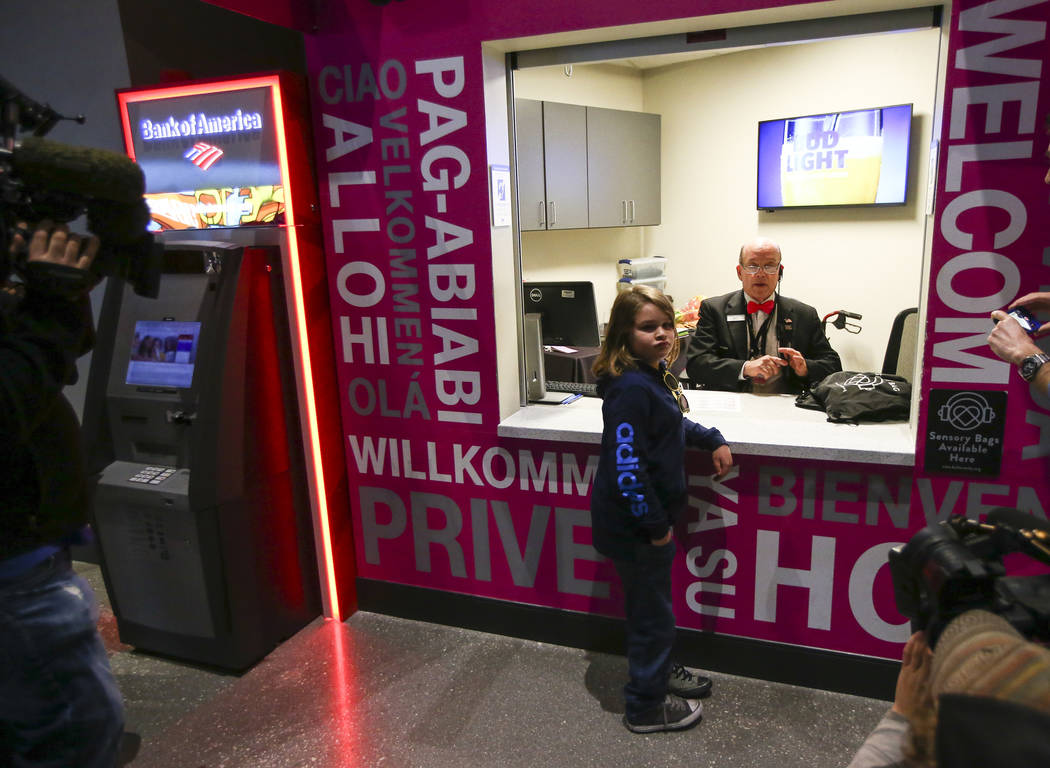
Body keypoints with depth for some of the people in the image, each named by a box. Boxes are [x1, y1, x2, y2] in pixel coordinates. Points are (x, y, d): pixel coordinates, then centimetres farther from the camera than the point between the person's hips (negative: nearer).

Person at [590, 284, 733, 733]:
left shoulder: (656, 373, 6)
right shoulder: (631, 388, -26)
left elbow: (675, 424, 26)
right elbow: (627, 464, -28)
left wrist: (713, 441, 15)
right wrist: (654, 524, -21)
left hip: (654, 514, 9)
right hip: (634, 523, -9)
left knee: (653, 601, 26)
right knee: (651, 609, 7)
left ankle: (659, 670, 47)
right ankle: (646, 706, 26)